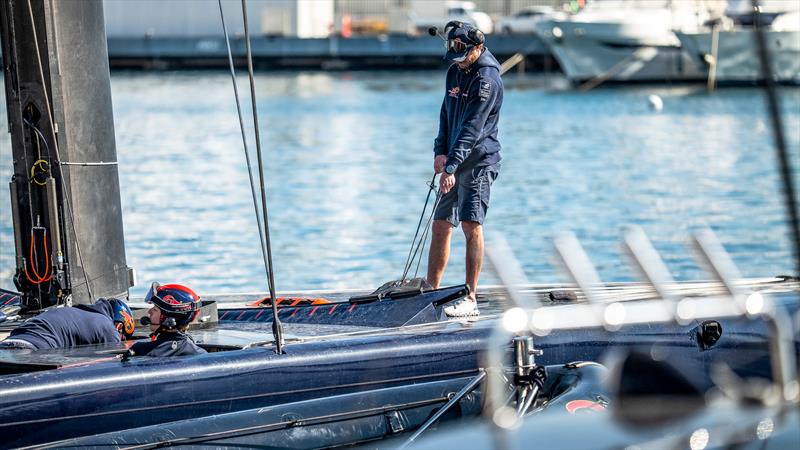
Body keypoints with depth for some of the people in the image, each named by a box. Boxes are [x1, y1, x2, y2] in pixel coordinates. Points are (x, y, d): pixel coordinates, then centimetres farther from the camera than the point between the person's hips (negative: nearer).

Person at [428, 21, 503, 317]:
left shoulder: (487, 79, -16)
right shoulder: (455, 71, 12)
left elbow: (472, 128, -23)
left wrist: (451, 166, -29)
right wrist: (440, 151, -1)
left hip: (479, 162, -9)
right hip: (454, 163, 9)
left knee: (471, 224, -15)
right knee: (440, 226, 10)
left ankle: (470, 299, -15)